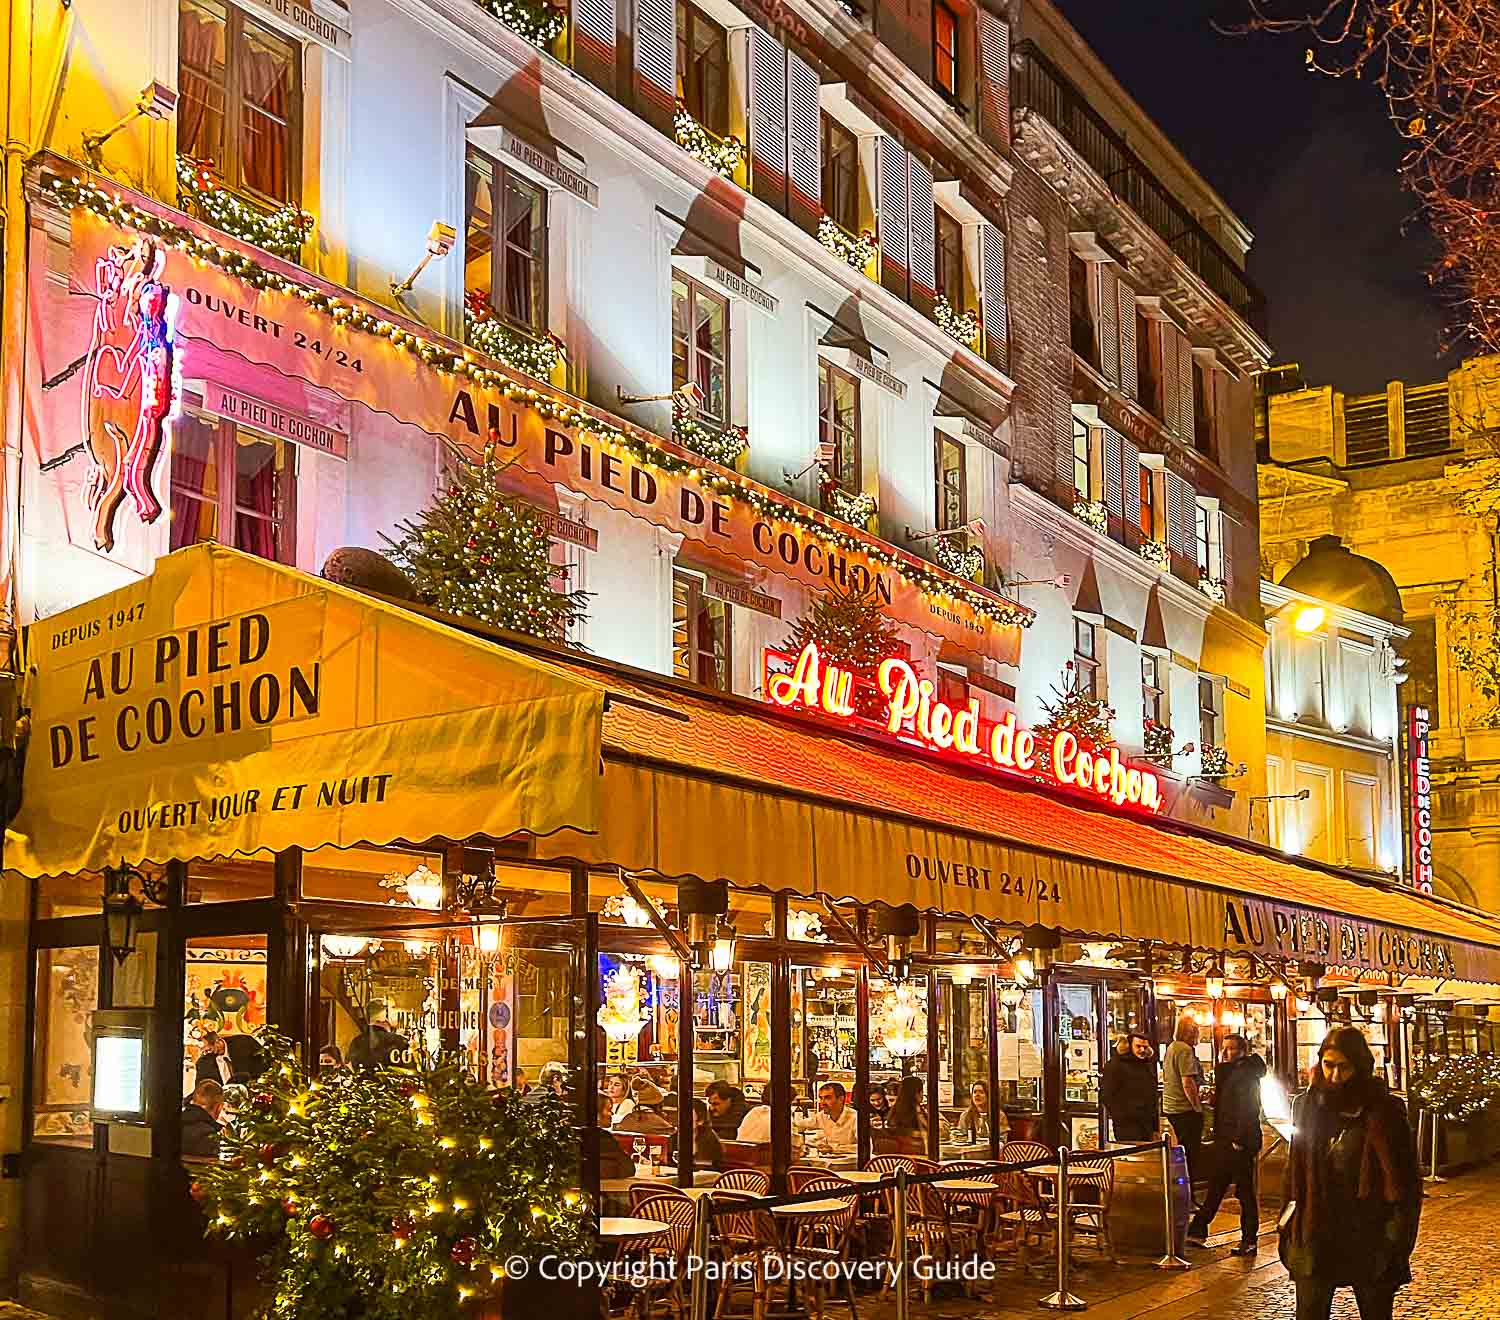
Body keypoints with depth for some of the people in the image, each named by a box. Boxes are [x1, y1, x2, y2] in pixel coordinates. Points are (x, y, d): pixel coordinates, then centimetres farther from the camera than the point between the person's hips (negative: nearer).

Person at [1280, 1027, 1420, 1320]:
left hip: (1370, 1243, -3)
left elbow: (1406, 1185, -6)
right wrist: (1289, 1230, 5)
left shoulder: (1384, 1112, -9)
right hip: (1315, 1240, 3)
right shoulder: (1307, 1107, 3)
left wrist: (1398, 1245, -11)